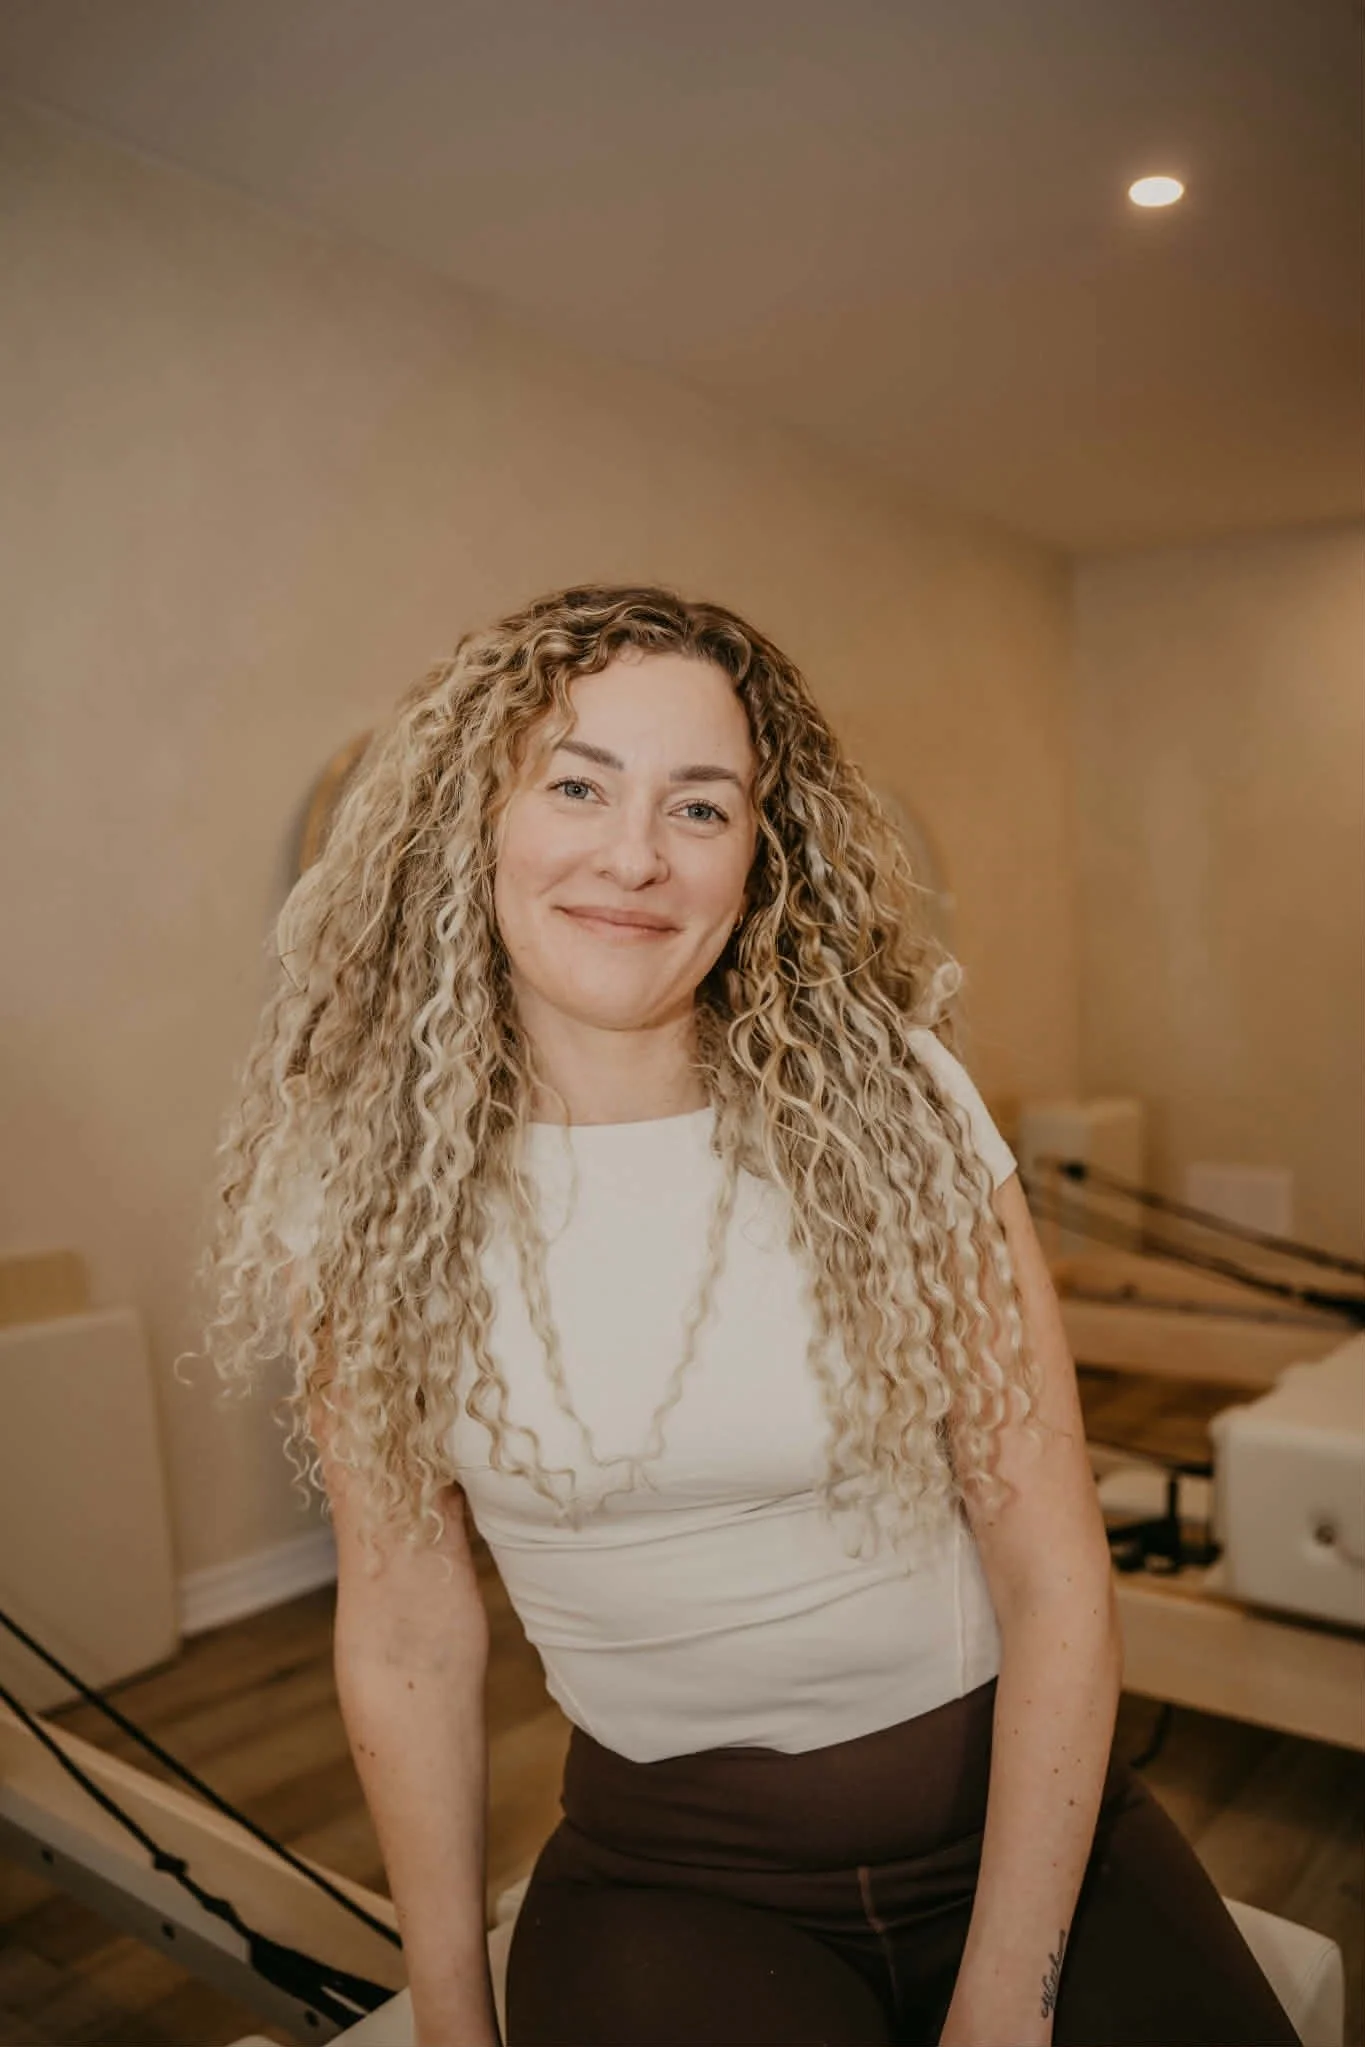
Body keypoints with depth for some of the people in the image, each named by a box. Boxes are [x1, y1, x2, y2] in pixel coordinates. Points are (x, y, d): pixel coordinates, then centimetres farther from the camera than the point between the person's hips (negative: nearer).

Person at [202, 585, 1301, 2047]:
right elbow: (409, 1639, -1)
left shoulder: (892, 1102, -11)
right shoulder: (371, 1187, -9)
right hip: (665, 1868, -1)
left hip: (1010, 1809, 1)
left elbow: (1055, 1582, -10)